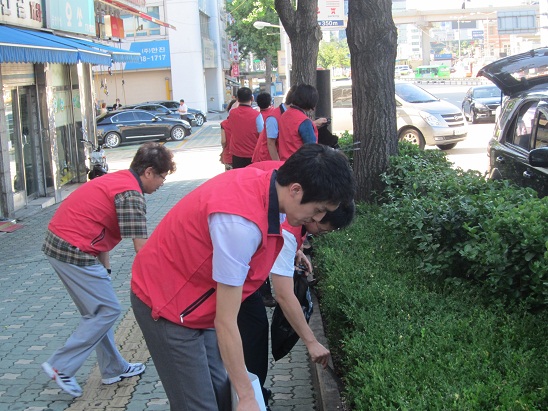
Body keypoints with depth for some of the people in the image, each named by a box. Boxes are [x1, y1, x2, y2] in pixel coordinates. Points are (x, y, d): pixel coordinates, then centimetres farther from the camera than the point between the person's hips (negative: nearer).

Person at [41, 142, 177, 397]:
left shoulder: (117, 179, 14)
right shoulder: (131, 194, -16)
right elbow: (141, 247, -20)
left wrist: (105, 269, 18)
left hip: (56, 242, 10)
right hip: (74, 251, -10)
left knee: (97, 310, 17)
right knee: (107, 311, -1)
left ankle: (113, 369, 26)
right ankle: (61, 367, 4)